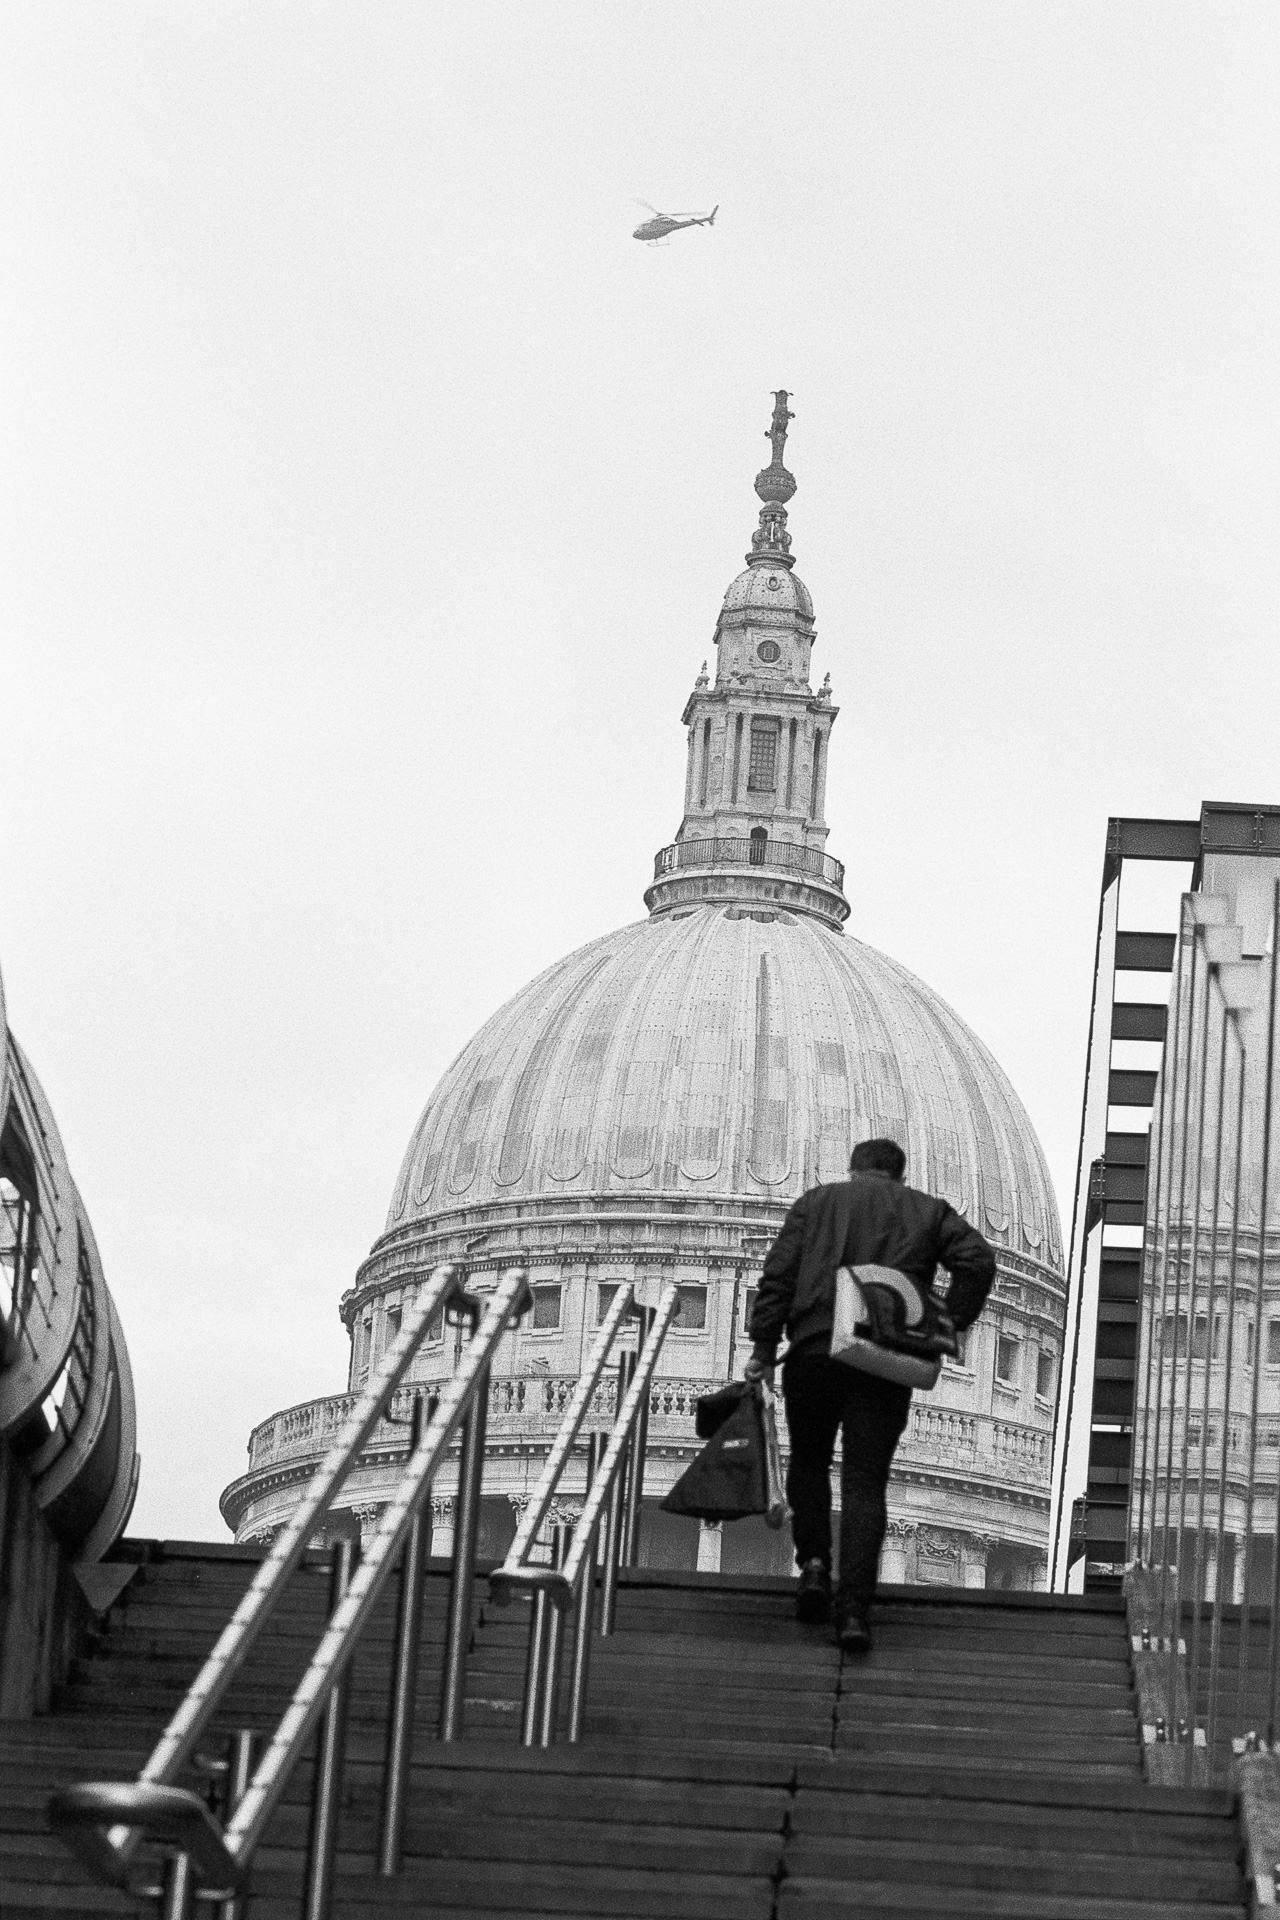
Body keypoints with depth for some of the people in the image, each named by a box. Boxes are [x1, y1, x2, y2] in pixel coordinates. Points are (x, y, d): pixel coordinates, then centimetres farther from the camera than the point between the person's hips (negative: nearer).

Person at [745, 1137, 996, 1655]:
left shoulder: (816, 1202, 14)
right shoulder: (928, 1212, 15)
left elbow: (778, 1275, 4)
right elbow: (978, 1262, 0)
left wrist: (763, 1346, 3)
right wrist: (949, 1327, 4)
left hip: (814, 1354, 0)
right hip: (888, 1366, 0)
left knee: (809, 1463, 21)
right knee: (865, 1481, 2)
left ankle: (814, 1563, 4)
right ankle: (855, 1607, -8)